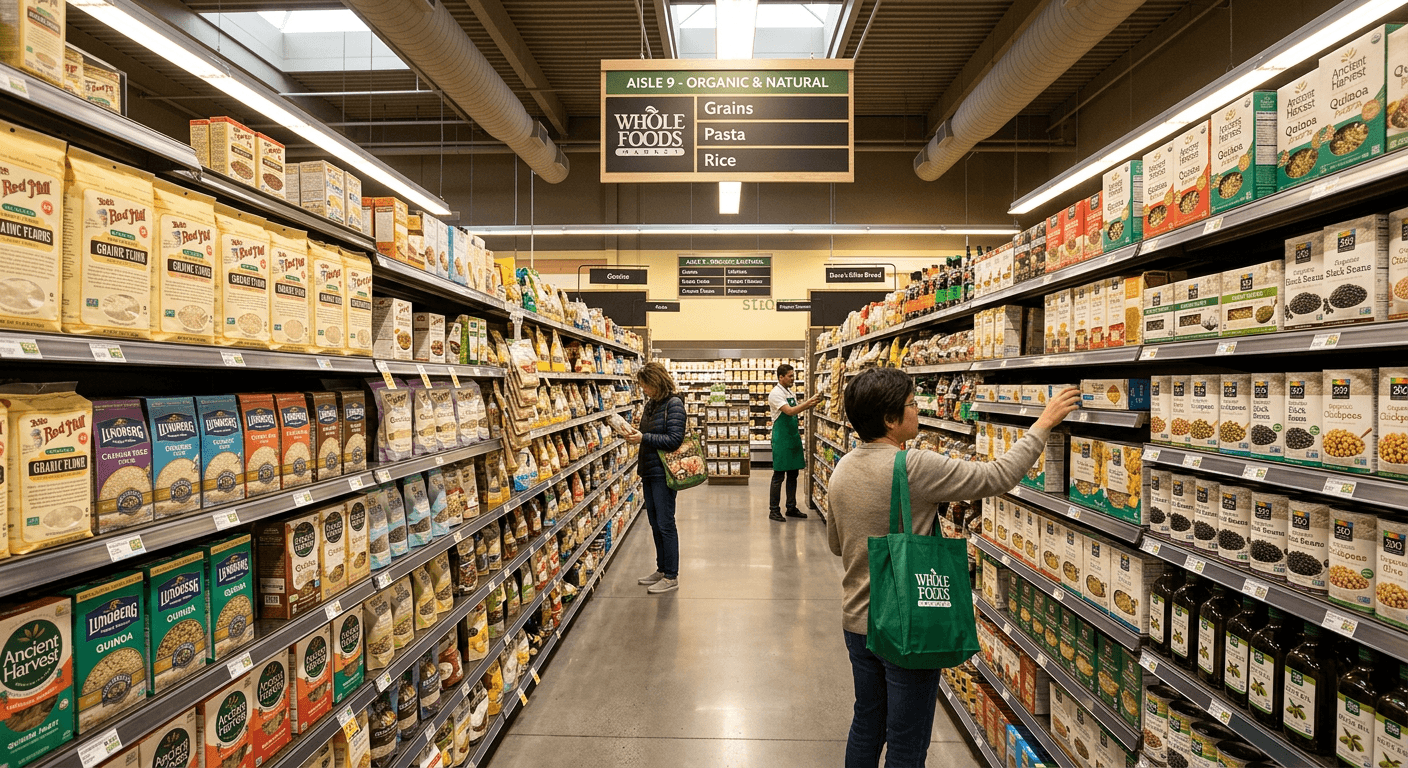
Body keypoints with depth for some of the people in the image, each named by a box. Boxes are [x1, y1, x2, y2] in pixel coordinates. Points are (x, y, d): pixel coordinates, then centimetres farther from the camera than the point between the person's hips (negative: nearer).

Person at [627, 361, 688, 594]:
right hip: (649, 470, 9)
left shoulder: (674, 403, -13)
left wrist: (644, 438, -18)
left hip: (663, 471, -8)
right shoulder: (651, 403, 11)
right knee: (655, 523, 15)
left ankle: (671, 577, 10)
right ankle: (661, 569, 28)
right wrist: (635, 436, 0)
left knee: (665, 523, -1)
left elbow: (674, 439, -19)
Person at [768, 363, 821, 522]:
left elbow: (796, 411, 19)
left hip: (793, 437, 8)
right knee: (778, 476, -3)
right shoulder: (776, 393, -14)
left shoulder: (790, 392, 13)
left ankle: (791, 508, 22)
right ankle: (774, 511, 5)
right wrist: (809, 401, -25)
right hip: (781, 439, -8)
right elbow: (790, 411, -25)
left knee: (793, 474, 13)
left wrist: (810, 404, 3)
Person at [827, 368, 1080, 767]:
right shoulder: (915, 467, -24)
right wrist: (1043, 423, -7)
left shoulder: (843, 468, -1)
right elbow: (998, 476, -18)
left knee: (866, 725, 23)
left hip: (857, 622, 7)